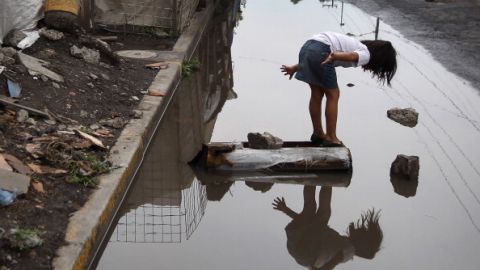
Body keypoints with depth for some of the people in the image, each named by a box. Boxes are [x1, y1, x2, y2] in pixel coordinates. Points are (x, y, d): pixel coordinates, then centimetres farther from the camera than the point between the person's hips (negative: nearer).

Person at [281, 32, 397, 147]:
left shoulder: (356, 45, 30)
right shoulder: (366, 55, 5)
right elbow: (352, 56, -19)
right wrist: (334, 56, -39)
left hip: (307, 47, 9)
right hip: (320, 51, -9)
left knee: (317, 94, 19)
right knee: (333, 95, 5)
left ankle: (318, 133, 30)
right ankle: (331, 139, 11)